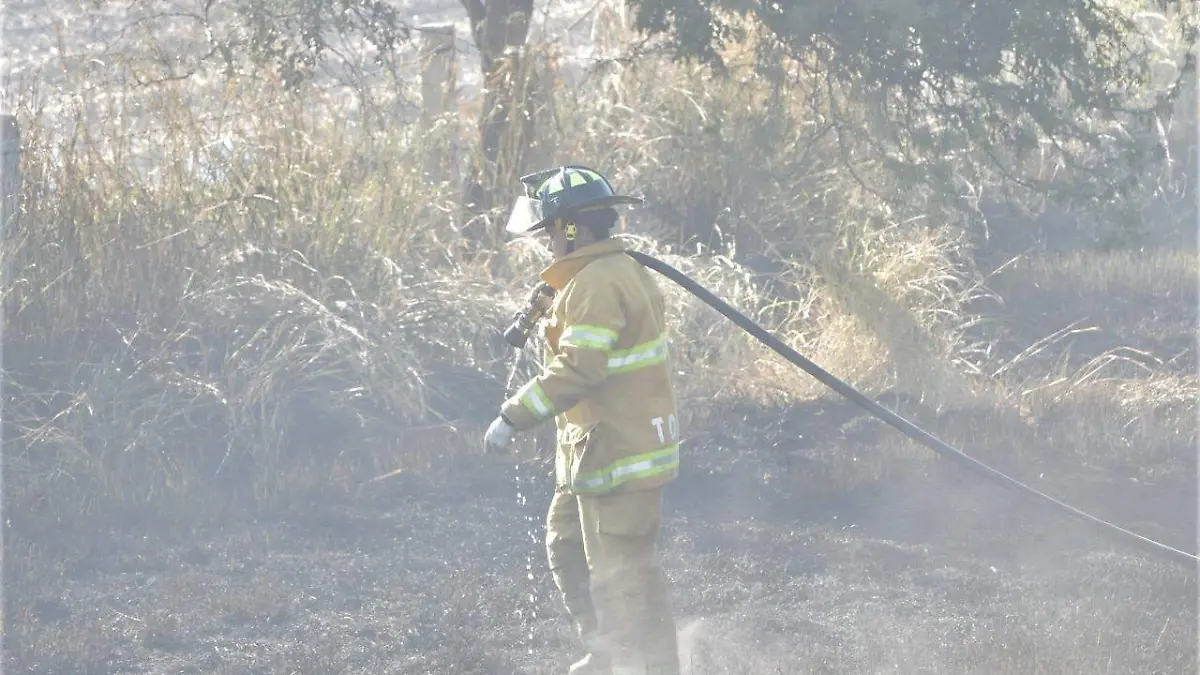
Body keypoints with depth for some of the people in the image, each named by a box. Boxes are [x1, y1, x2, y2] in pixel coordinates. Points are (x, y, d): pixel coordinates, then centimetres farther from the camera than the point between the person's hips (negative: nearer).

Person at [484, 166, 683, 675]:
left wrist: (514, 416, -27)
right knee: (566, 545, 21)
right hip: (595, 447, 11)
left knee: (622, 567, -5)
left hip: (616, 453, -11)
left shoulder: (597, 284, -20)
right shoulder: (624, 271, 14)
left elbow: (578, 367, -28)